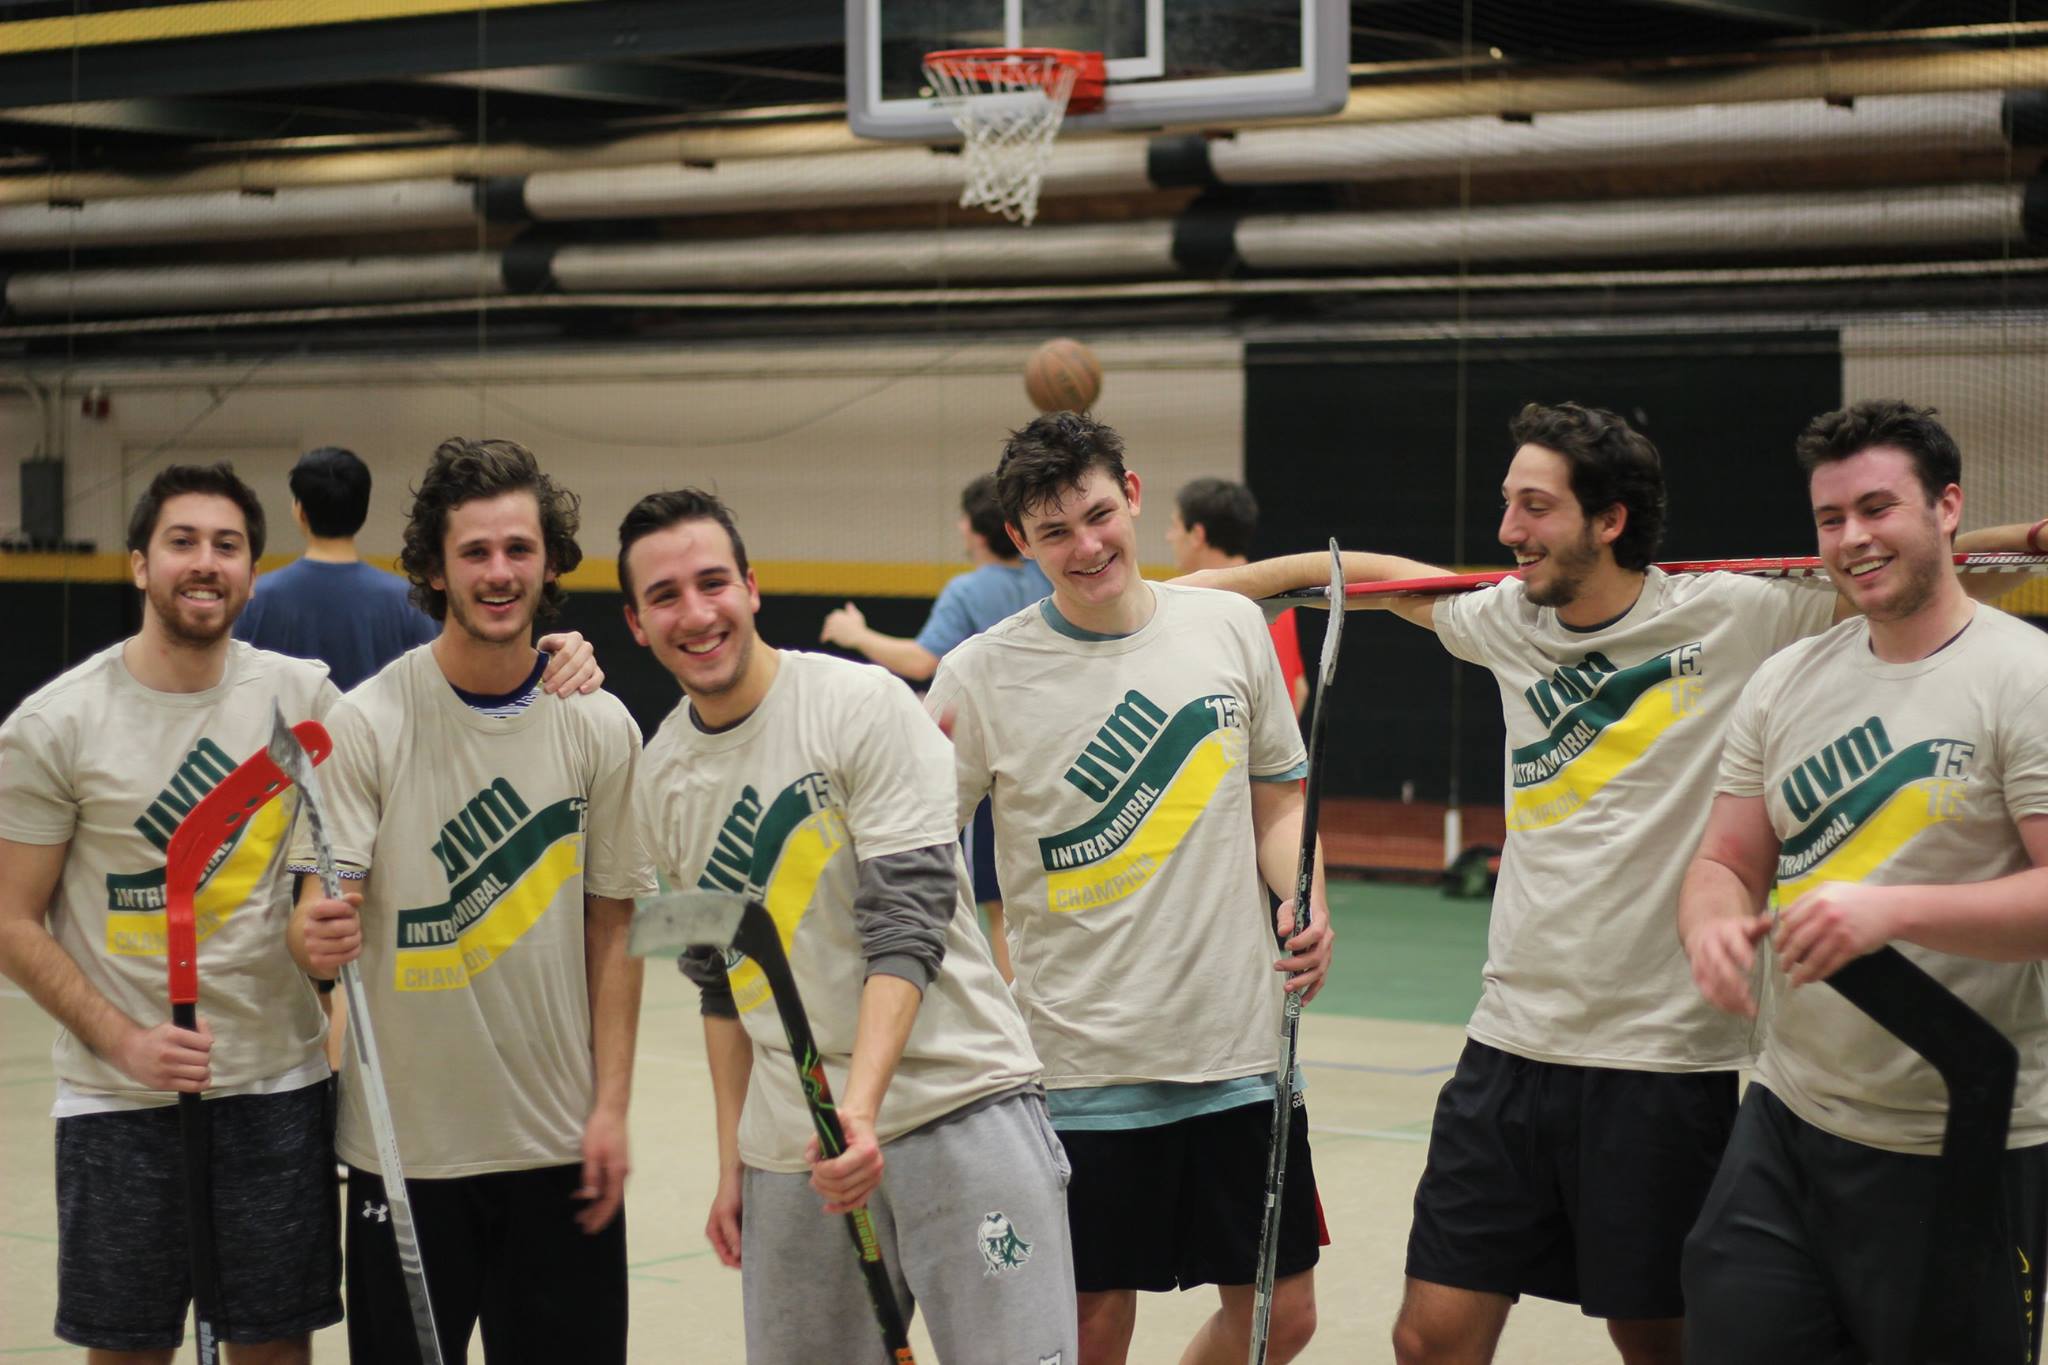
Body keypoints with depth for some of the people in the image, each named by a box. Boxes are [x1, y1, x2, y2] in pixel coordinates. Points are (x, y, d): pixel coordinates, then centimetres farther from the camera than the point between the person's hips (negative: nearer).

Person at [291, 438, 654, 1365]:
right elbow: (320, 913, -10)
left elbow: (611, 931, 6)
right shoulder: (366, 722, -6)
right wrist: (317, 938, -34)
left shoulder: (600, 728, 2)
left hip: (561, 1147, 2)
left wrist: (611, 1106, 1)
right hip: (406, 1142, -2)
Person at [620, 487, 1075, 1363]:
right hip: (791, 1156, 5)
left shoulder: (864, 705, -8)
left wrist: (860, 1107, -26)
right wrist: (733, 1163, 15)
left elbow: (907, 927, -15)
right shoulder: (662, 775, 10)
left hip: (959, 1109, -5)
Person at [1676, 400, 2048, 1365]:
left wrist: (1895, 909, -28)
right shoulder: (1785, 682, 10)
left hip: (1964, 1150, -5)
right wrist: (1715, 923, -11)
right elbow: (1725, 863, 12)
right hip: (1788, 1119, 5)